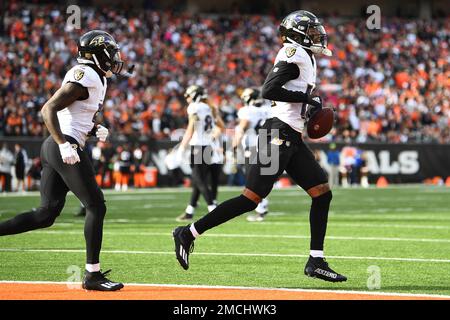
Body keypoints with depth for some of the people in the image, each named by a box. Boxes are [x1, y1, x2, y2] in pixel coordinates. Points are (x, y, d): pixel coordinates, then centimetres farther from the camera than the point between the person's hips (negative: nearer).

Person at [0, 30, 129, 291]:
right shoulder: (85, 76, -13)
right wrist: (64, 144, -26)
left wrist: (96, 130, 9)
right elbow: (49, 109, -19)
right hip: (66, 147, -10)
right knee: (96, 206, -4)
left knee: (47, 214, 8)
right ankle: (93, 275, 2)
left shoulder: (97, 80, 18)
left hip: (53, 148, 10)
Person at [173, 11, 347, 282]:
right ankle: (189, 233, -4)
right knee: (252, 198, -11)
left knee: (322, 193, 5)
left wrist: (310, 107, 11)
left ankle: (316, 262, 8)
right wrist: (306, 98, -14)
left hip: (292, 139, 10)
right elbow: (269, 90, -20)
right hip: (279, 134, -10)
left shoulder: (306, 57, 21)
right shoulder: (295, 54, -9)